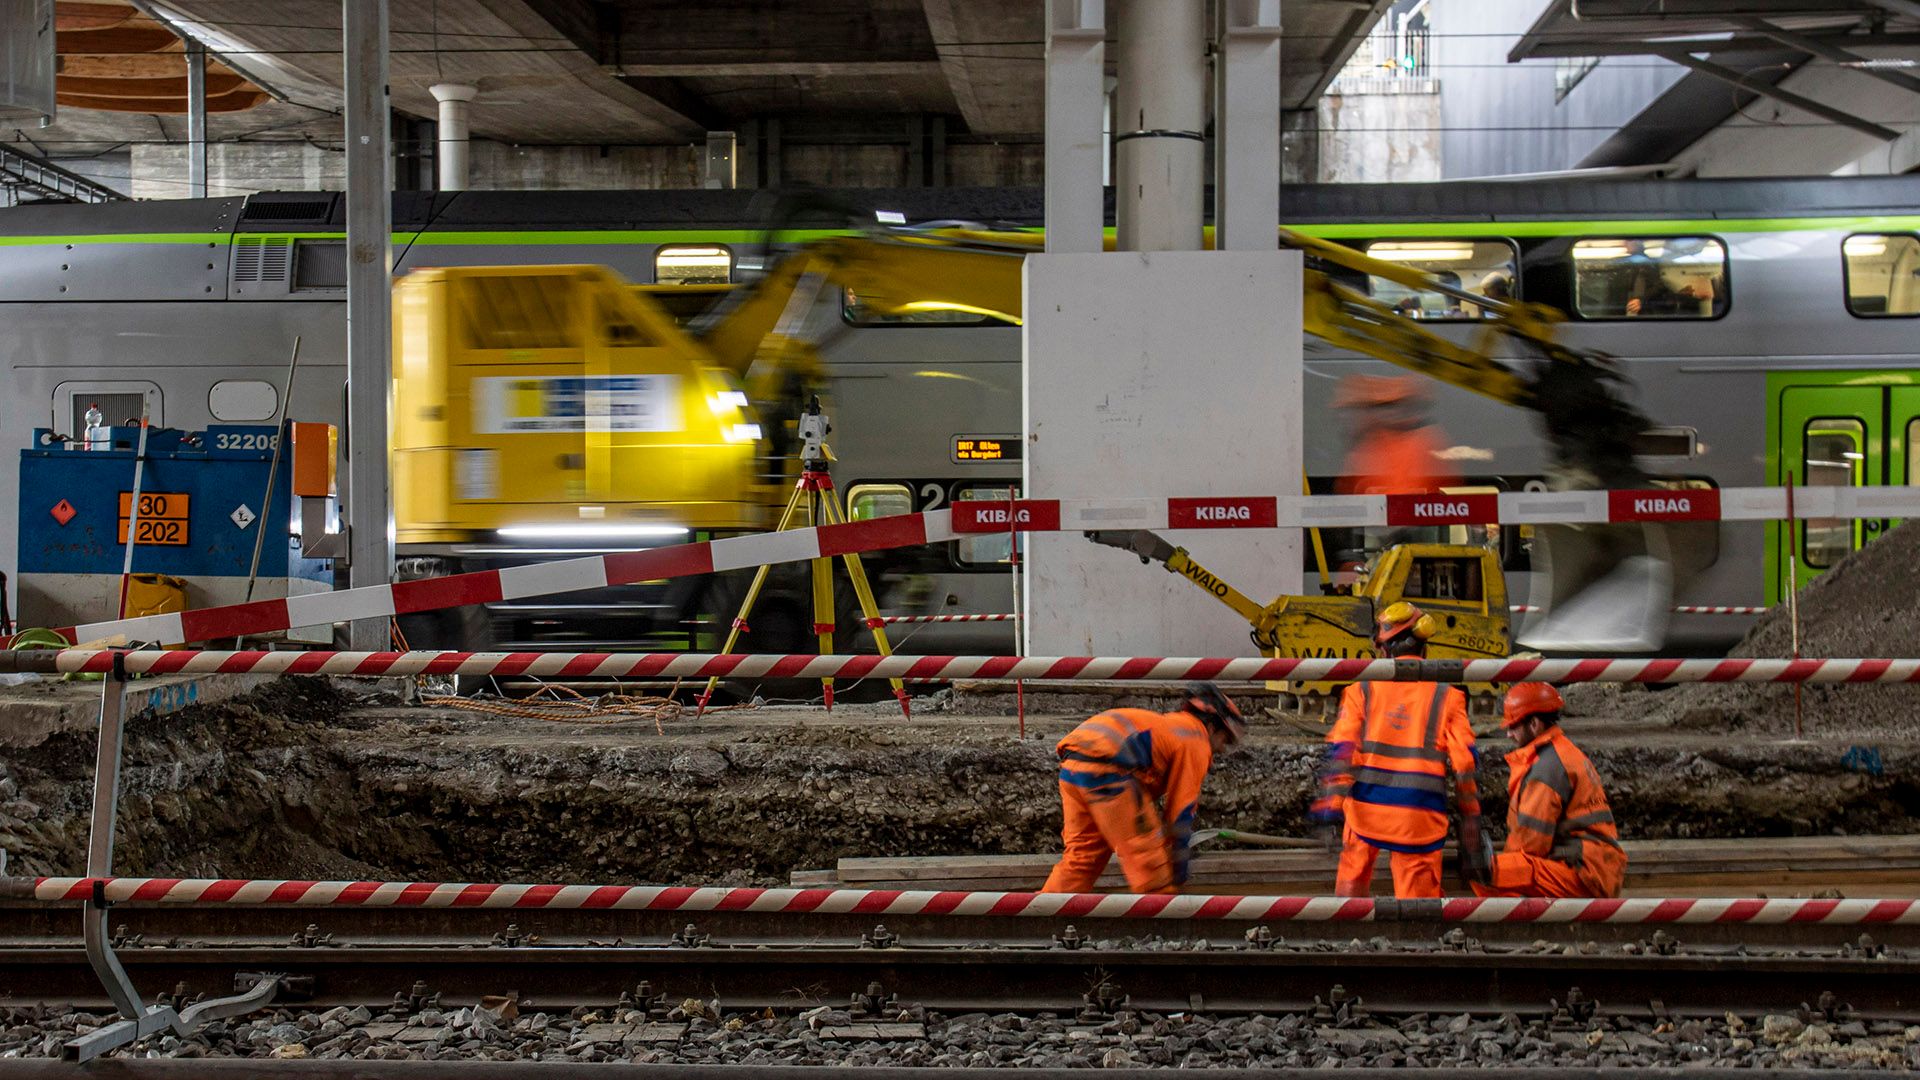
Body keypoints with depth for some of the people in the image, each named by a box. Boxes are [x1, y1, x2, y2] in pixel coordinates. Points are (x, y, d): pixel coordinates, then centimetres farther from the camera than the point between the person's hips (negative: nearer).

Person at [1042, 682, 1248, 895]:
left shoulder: (1169, 725, 33)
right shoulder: (1196, 741, 7)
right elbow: (1182, 808, 5)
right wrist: (1179, 874, 12)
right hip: (1106, 769, -9)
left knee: (1080, 857, 16)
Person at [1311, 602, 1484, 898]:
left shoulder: (1363, 688, 2)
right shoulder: (1446, 694, 1)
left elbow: (1341, 749, -5)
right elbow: (1465, 761, 0)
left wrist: (1331, 809, -7)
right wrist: (1470, 819, 7)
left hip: (1366, 805, 1)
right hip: (1419, 815, -1)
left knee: (1354, 872, 24)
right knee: (1419, 895, 3)